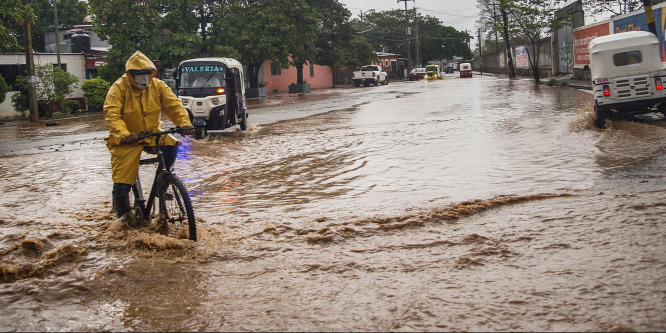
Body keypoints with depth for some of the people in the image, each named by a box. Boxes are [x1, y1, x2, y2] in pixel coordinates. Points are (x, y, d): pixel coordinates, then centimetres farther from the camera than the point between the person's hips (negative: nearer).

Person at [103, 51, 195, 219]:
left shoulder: (158, 85, -1)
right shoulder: (119, 88, -12)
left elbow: (173, 104, -8)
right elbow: (111, 115, -23)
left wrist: (184, 123, -28)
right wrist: (124, 135, -41)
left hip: (152, 134, 3)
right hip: (126, 141, -3)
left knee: (171, 145, -27)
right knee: (121, 185, -9)